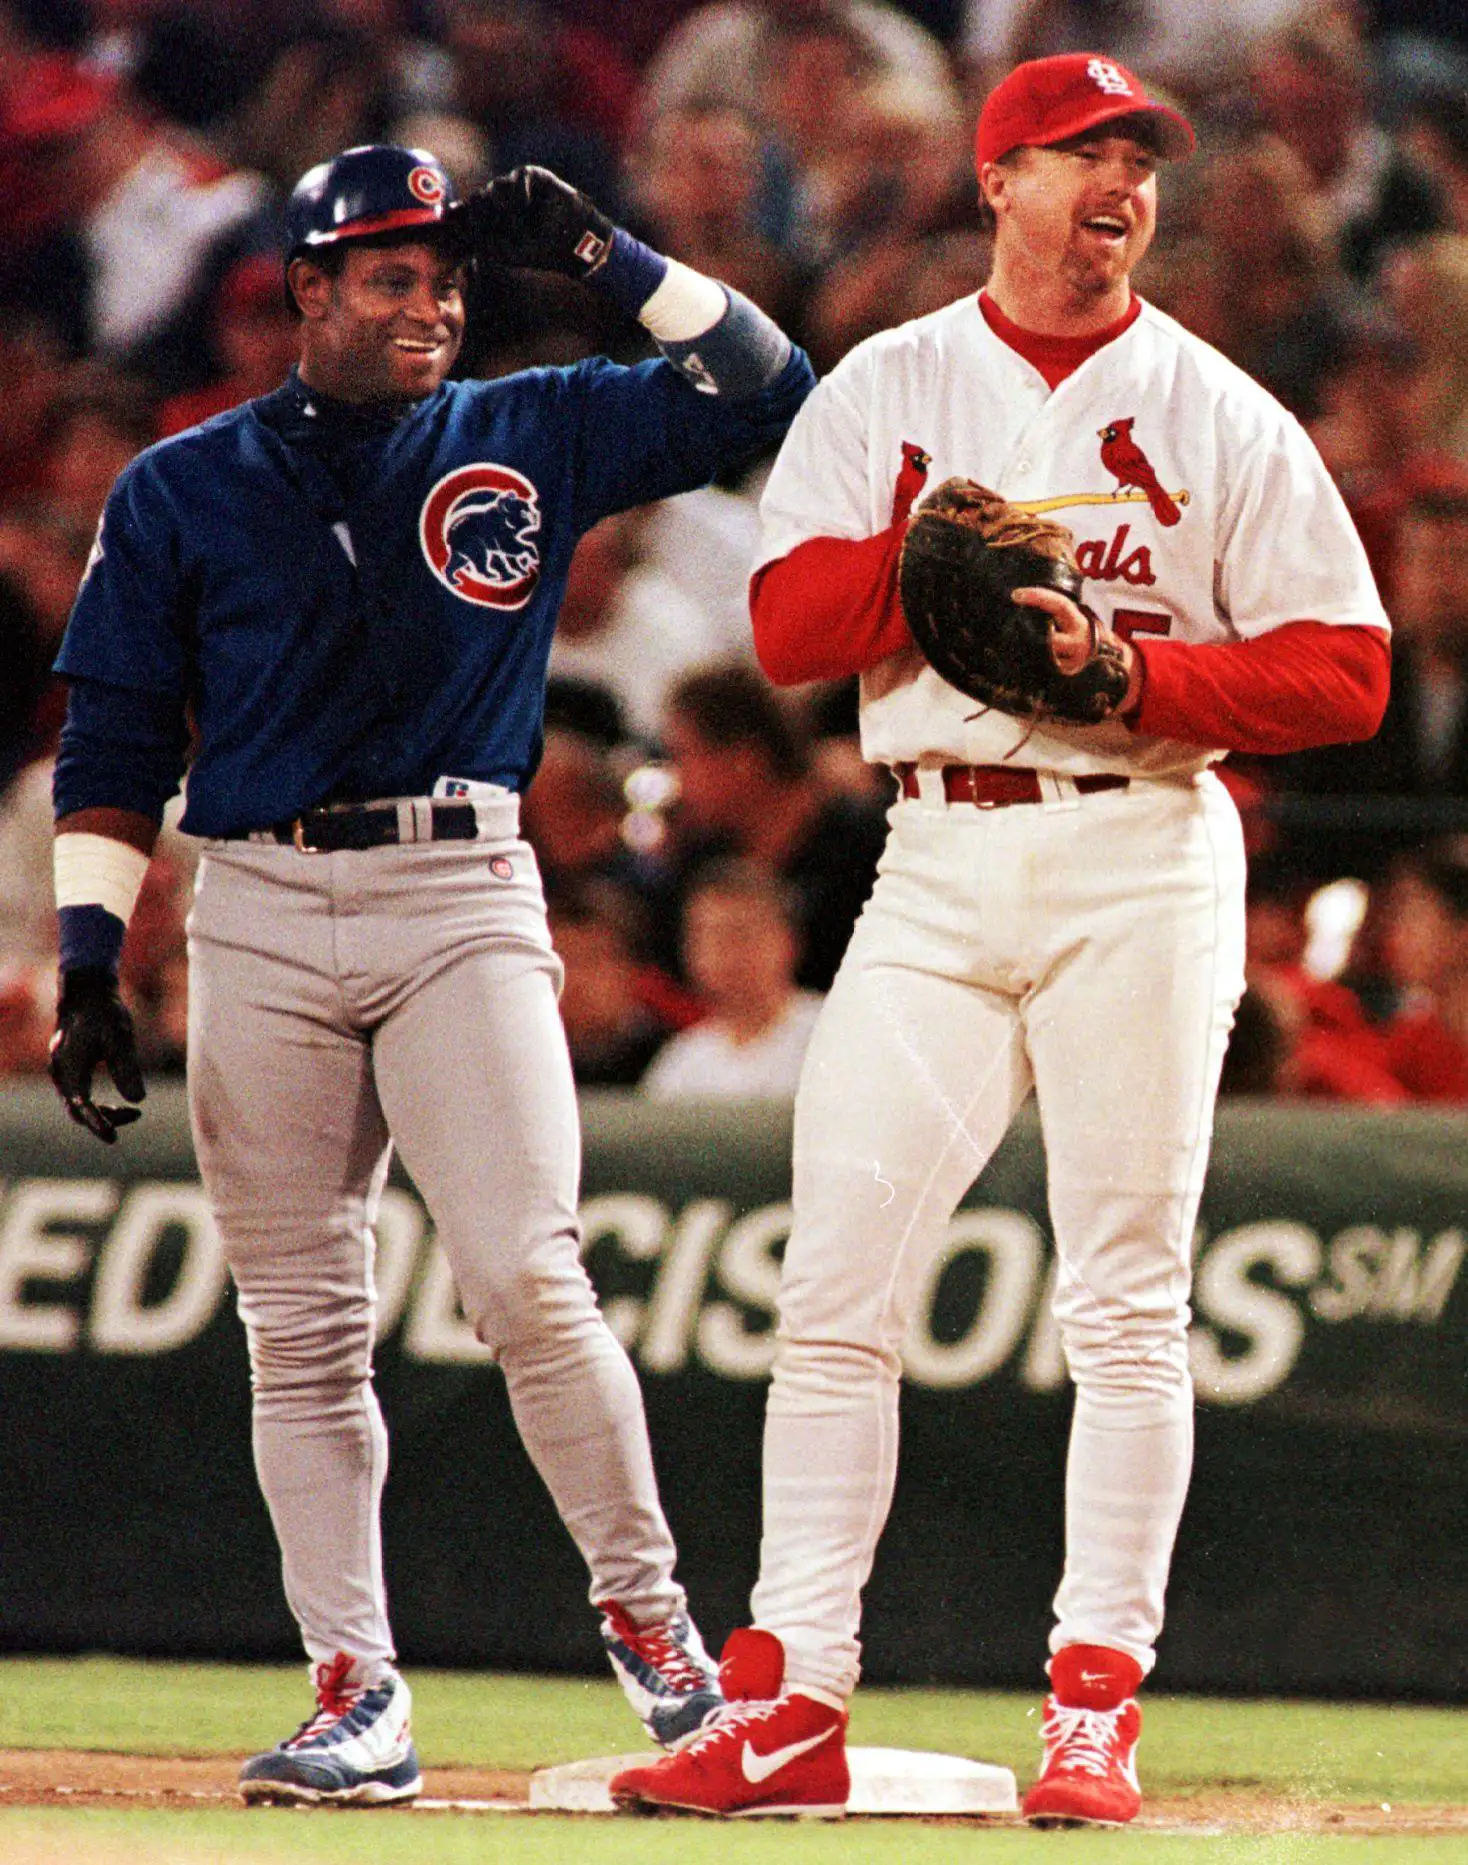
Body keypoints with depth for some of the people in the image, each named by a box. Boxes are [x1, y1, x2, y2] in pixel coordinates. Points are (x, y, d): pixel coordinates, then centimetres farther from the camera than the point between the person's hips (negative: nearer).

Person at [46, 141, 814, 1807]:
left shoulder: (526, 441, 10)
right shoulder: (181, 489, 9)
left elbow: (763, 388, 8)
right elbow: (113, 748, 9)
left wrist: (598, 255, -1)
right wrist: (88, 969, 0)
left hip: (462, 901, -1)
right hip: (258, 917, 1)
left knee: (526, 1278, -15)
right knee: (301, 1328, 1)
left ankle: (647, 1616, 1)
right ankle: (356, 1695, 4)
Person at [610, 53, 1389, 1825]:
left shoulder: (1221, 416, 5)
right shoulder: (884, 393, 10)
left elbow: (1341, 673, 0)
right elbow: (792, 624, -1)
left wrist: (1139, 670, -13)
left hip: (1143, 858, -2)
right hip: (940, 862, 2)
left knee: (1125, 1300, -3)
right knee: (835, 1287, -4)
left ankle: (1096, 1703, 2)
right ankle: (792, 1704, -1)